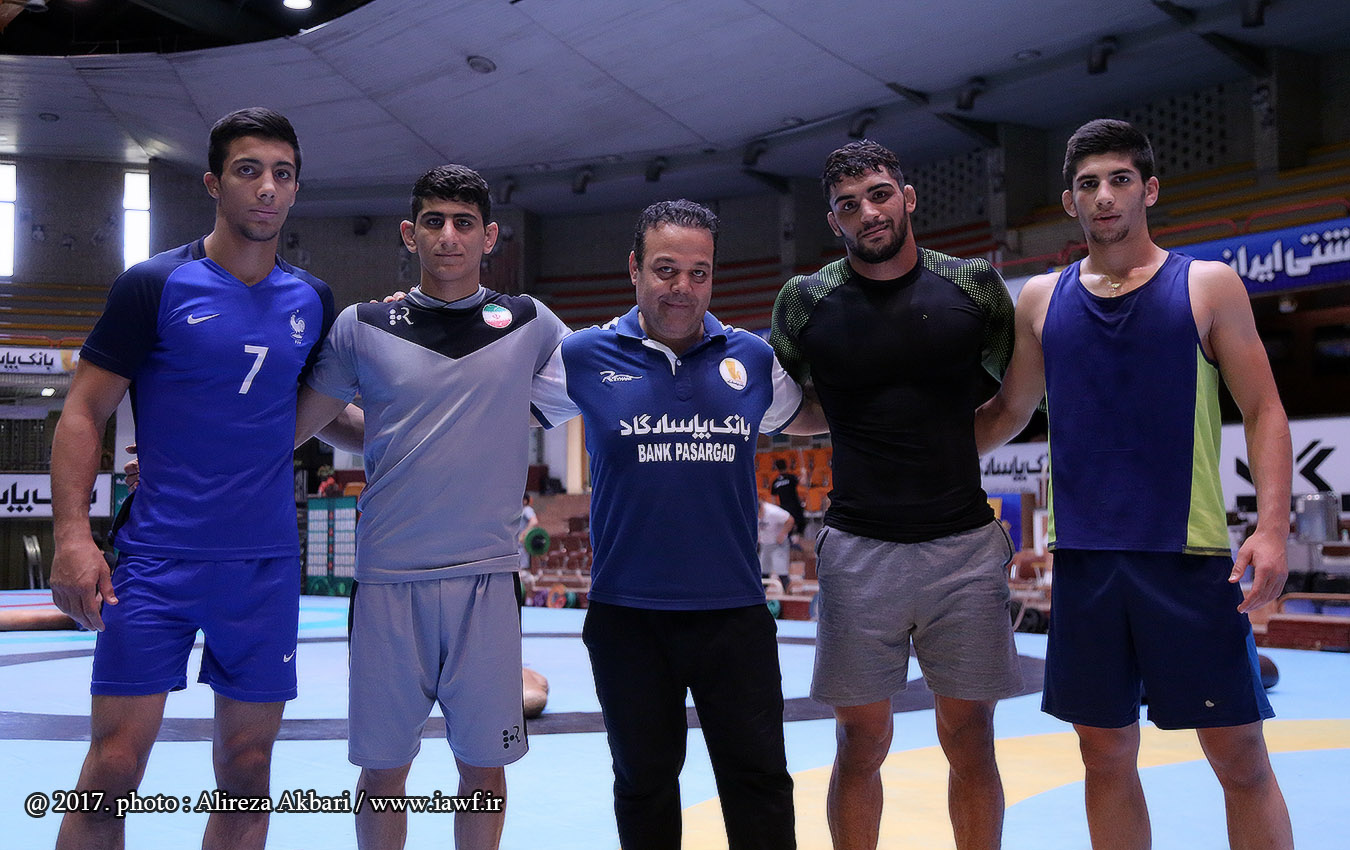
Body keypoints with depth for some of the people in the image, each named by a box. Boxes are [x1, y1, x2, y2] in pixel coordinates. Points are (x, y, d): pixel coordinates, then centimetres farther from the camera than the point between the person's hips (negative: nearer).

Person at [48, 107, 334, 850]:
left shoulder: (312, 302, 10)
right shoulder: (155, 285, -2)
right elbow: (84, 411, -3)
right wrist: (72, 534, -14)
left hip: (268, 566, 4)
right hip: (159, 559, -3)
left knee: (246, 771, 9)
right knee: (113, 767, -4)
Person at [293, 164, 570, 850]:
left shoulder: (530, 325, 5)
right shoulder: (361, 326, 4)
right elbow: (293, 426, 12)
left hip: (485, 575, 0)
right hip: (388, 576, 0)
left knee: (484, 763, 8)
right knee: (383, 767, 8)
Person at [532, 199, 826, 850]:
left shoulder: (752, 357, 5)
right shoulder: (585, 357, -1)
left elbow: (806, 419, 22)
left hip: (734, 609, 1)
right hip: (627, 613, -1)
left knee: (758, 776, 8)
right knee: (644, 782, 14)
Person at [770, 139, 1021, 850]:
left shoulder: (975, 285, 3)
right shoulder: (805, 302, 1)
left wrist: (950, 442, 9)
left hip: (965, 546, 1)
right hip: (858, 550, 0)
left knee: (970, 739, 8)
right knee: (861, 742, 7)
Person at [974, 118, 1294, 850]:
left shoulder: (1208, 286, 2)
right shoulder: (1042, 300, 9)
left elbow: (1263, 413, 1)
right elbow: (1008, 413, 17)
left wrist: (1272, 525, -11)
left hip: (1189, 554, -2)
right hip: (1083, 558, 3)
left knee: (1240, 758, 2)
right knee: (1106, 755, 10)